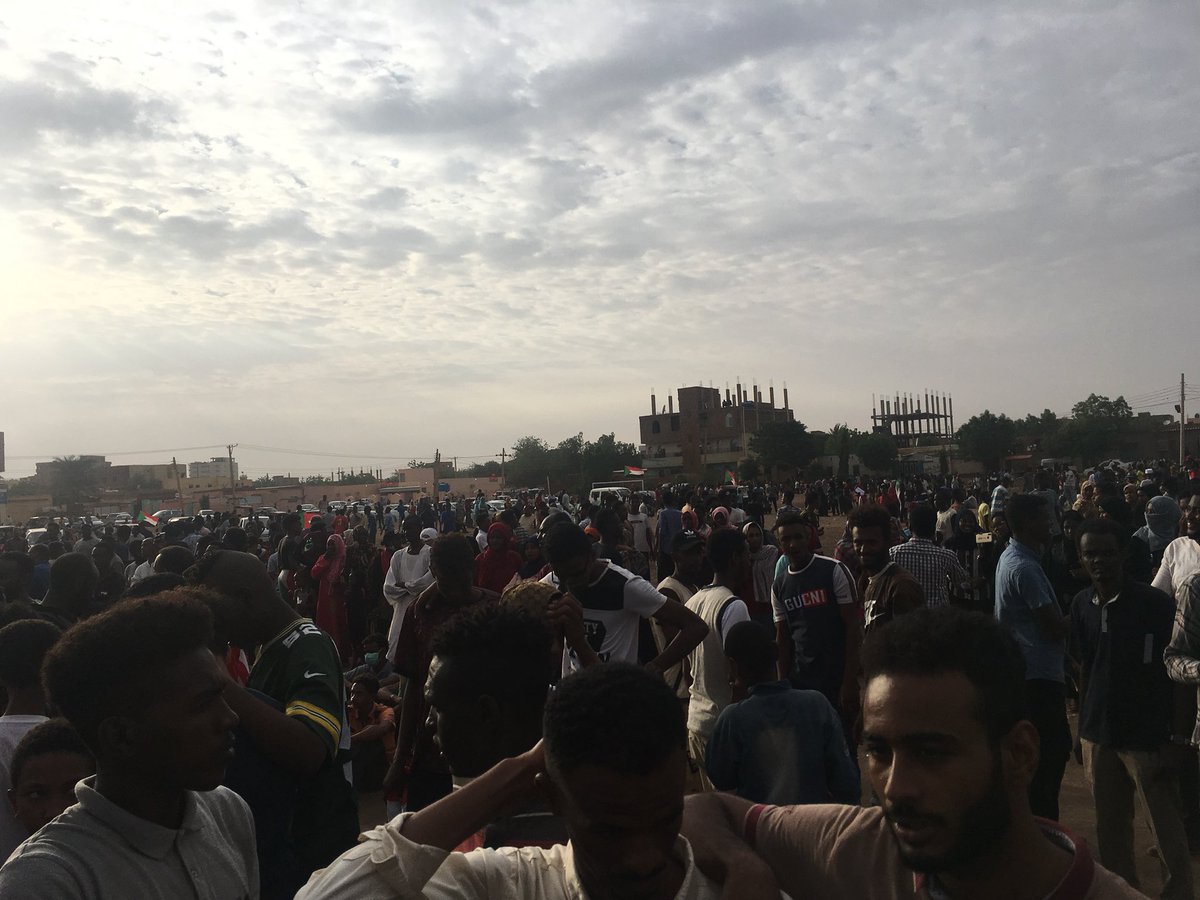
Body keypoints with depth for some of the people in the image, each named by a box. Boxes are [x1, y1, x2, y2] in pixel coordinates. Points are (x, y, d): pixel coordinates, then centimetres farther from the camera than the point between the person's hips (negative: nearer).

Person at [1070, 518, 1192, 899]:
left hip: (1148, 737, -4)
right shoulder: (1082, 605, 3)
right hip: (1099, 736, 4)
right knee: (1111, 832, 15)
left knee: (1169, 837, 3)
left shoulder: (1155, 604, -10)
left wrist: (1174, 737, -9)